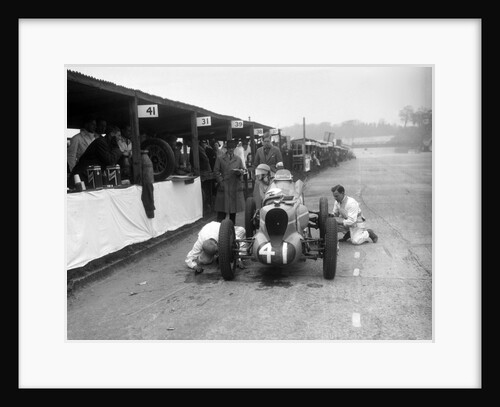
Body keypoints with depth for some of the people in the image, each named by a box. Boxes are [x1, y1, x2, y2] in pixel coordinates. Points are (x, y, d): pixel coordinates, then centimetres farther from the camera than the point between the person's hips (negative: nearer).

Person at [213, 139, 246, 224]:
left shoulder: (238, 159, 15)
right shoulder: (220, 159, 7)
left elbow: (243, 170, 13)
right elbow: (216, 171, 3)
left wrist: (240, 171, -10)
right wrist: (221, 181, -9)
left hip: (236, 187, 3)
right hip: (224, 187, -3)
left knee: (234, 209, 7)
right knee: (222, 210, -5)